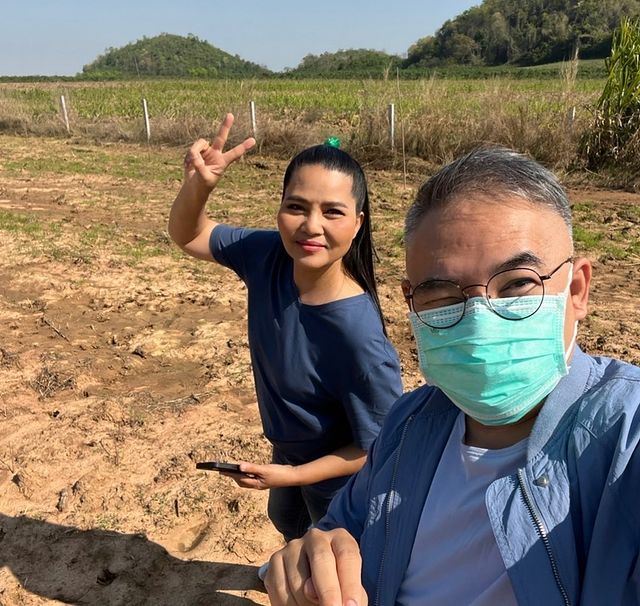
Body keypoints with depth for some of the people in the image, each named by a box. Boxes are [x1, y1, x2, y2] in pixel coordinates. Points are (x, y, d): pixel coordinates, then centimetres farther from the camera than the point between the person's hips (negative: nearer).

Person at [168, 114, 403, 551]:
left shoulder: (359, 336, -40)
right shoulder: (269, 256, -23)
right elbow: (189, 235, -9)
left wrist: (294, 475, -21)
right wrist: (198, 185, -29)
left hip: (337, 477, -7)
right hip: (288, 447, 7)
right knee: (286, 520, 38)